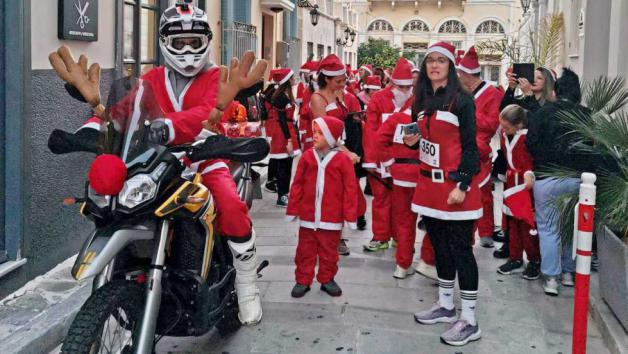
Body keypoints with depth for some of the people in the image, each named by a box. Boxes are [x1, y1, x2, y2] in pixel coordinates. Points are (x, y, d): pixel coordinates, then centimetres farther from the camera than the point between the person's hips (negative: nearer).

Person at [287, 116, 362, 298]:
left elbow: (350, 189, -6)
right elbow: (297, 185, 3)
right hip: (308, 216, 2)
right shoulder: (307, 157, -2)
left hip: (331, 218, -2)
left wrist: (350, 216, -6)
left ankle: (327, 279, 29)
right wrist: (292, 210, 3)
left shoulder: (343, 160, -8)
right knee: (305, 250, 11)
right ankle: (303, 280, 23)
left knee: (329, 251, 12)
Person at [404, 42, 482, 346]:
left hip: (455, 184, -7)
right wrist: (413, 141, 0)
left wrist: (462, 185, -19)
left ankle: (469, 321, 3)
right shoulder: (422, 100, 11)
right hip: (429, 182, 7)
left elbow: (470, 146, -11)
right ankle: (445, 305, 29)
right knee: (440, 246, 15)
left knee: (460, 249, -4)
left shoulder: (462, 99, -9)